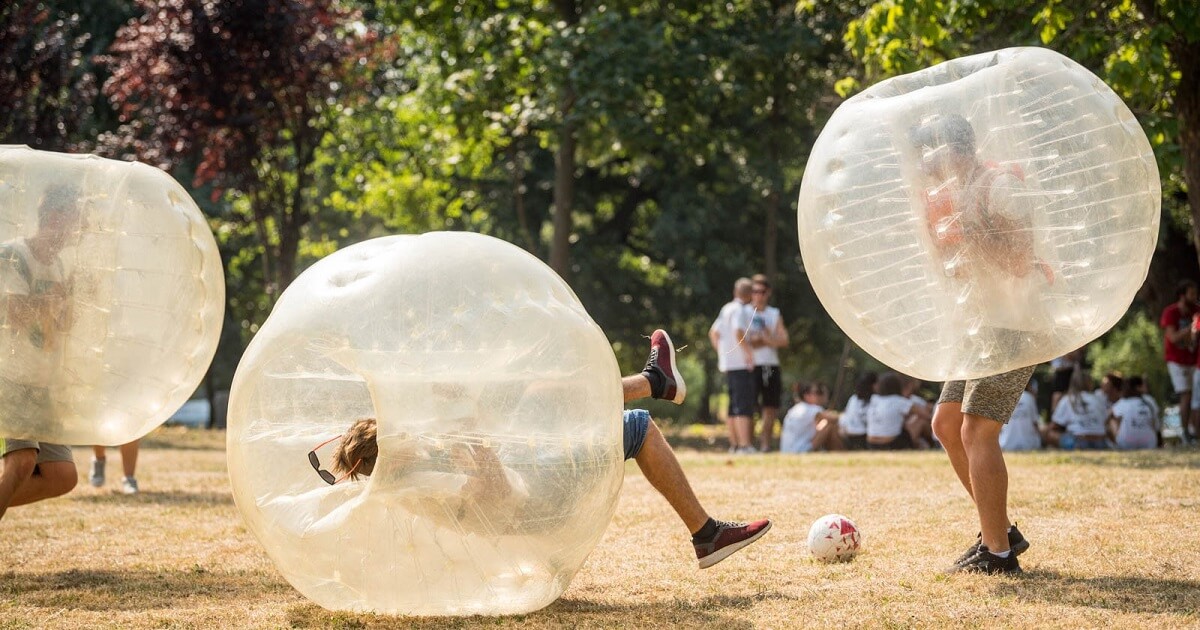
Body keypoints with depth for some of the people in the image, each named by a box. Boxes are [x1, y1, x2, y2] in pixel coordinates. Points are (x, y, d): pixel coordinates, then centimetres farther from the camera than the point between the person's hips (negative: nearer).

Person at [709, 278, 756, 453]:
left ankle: (734, 445, 18)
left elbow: (714, 332, 22)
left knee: (732, 406, 13)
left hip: (727, 364, 9)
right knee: (744, 406, -12)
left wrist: (721, 352, 23)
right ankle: (744, 445, -19)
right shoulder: (741, 310, -11)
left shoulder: (726, 309, 16)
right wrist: (749, 352, -19)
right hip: (741, 365, -9)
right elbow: (738, 333, -25)